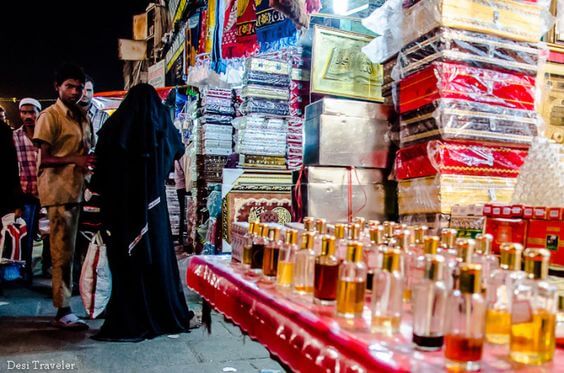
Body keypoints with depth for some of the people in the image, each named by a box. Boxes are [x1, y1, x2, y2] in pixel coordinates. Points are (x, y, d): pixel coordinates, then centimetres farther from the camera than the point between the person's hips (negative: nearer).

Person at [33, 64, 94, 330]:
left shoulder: (82, 116, 17)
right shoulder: (50, 116, -4)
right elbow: (45, 159, -10)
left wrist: (91, 162, 2)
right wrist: (75, 160, -24)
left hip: (77, 188, 7)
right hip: (58, 190, -7)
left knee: (69, 249, 11)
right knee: (63, 251, -4)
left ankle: (65, 301, 22)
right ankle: (63, 311, 4)